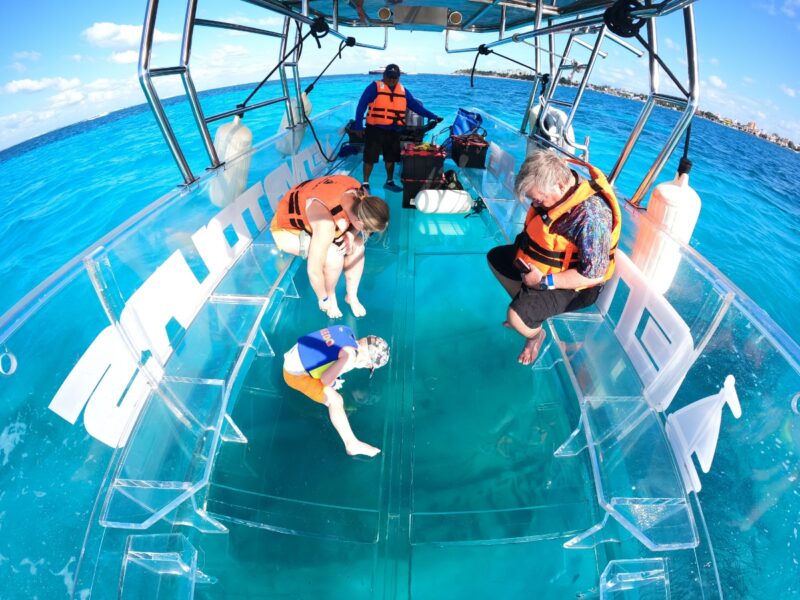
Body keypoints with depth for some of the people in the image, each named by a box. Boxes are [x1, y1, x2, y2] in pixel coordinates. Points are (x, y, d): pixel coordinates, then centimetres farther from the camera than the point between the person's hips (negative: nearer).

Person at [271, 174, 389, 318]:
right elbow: (314, 270, -34)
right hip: (287, 227, -7)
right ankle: (331, 297, 3)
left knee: (357, 246, -10)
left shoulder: (361, 194, -23)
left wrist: (351, 235, -22)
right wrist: (323, 299, -17)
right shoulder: (326, 224, -43)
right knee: (334, 257, -27)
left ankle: (351, 296, 10)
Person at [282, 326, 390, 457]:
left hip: (293, 359, 9)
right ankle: (352, 444, -6)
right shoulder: (350, 355, -23)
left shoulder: (347, 331, -2)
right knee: (335, 400, -16)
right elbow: (326, 379, -25)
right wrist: (333, 385, -4)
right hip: (295, 373, -8)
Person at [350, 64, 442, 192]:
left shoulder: (403, 91, 10)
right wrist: (358, 124, -16)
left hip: (394, 131, 5)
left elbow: (416, 106, 10)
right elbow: (362, 105, -8)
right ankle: (365, 183, 10)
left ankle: (390, 182, 29)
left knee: (391, 158, 14)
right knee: (370, 157, -1)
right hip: (375, 129, -5)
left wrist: (433, 117, 3)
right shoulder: (375, 87, -5)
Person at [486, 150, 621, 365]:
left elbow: (593, 274, -30)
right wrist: (523, 245, -5)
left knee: (516, 316, -25)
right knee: (495, 257, 13)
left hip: (569, 284, -8)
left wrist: (544, 281, -28)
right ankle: (526, 302, 22)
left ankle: (536, 333, 11)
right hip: (542, 260, 9)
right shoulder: (552, 188, -10)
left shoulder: (590, 216, -35)